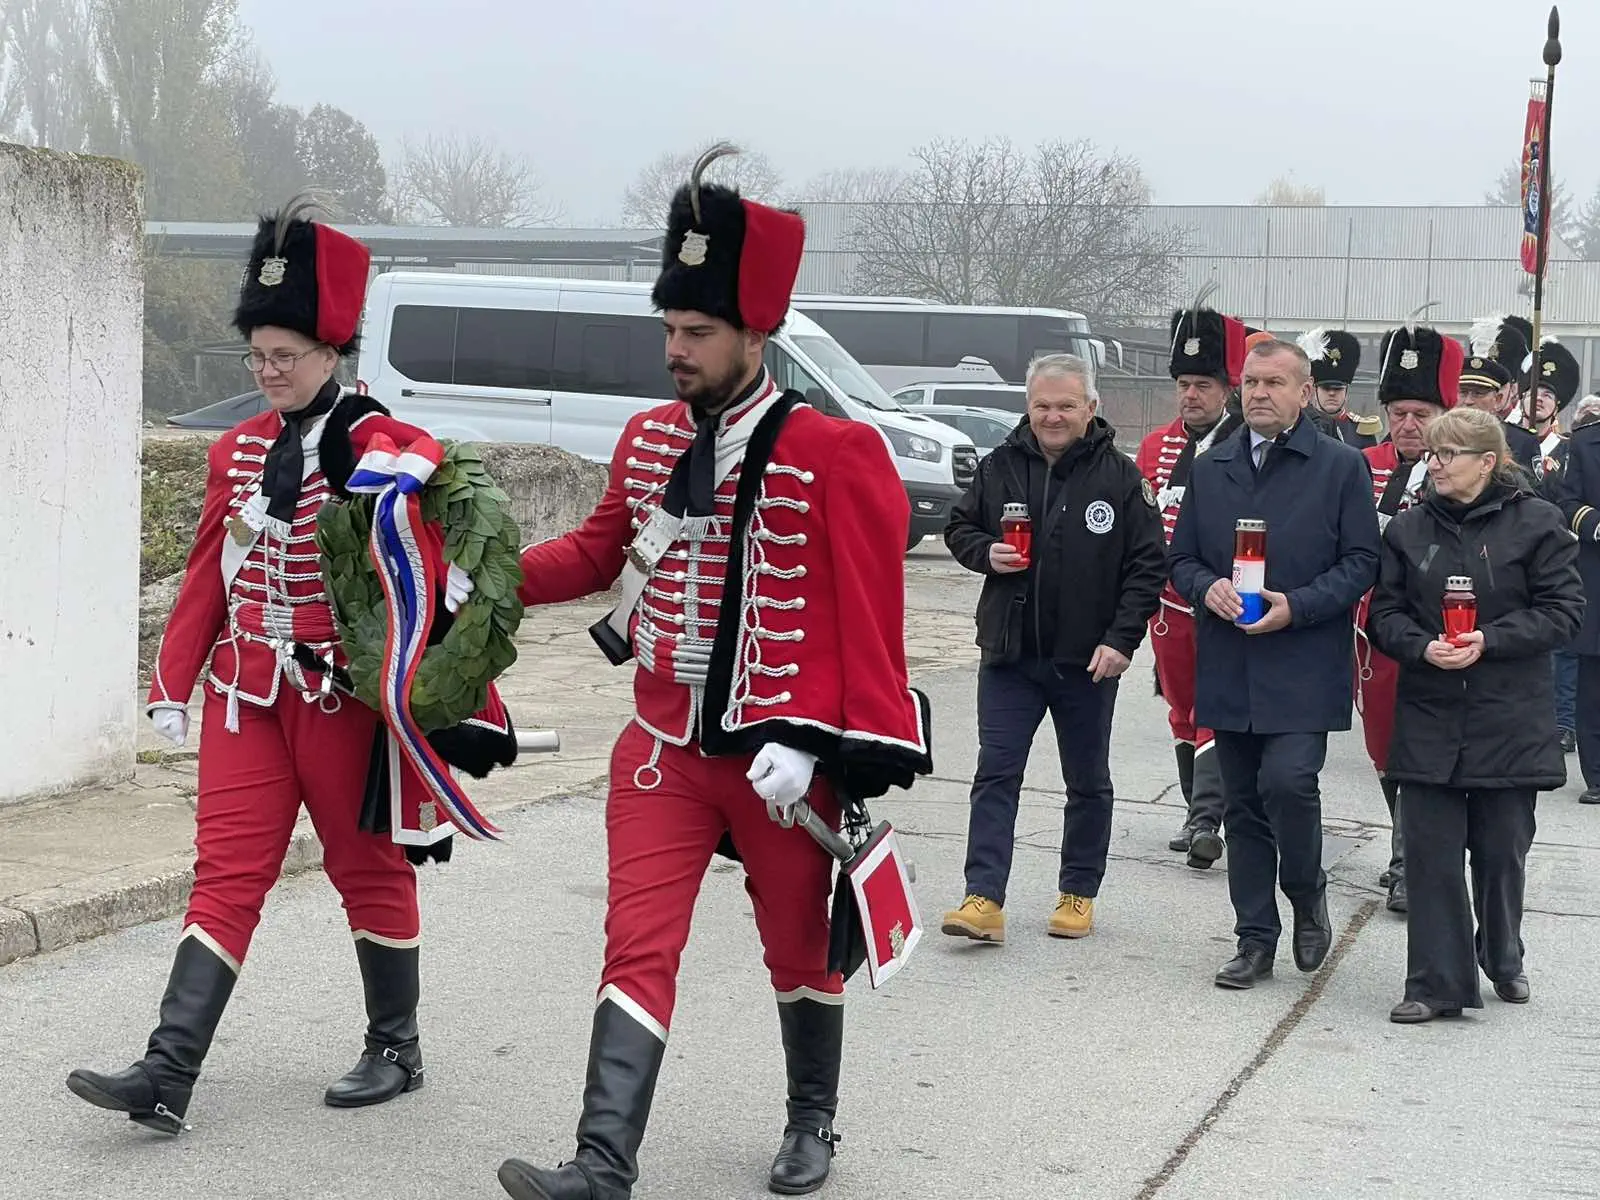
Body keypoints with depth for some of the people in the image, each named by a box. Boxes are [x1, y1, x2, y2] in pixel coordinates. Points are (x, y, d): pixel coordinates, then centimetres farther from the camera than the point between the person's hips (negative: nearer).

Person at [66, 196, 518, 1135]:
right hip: (246, 690, 5)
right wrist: (174, 687, 10)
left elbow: (439, 581, -13)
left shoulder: (389, 449, -9)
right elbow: (209, 574, 12)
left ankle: (397, 1050, 25)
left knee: (369, 865, 9)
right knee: (228, 870, 1)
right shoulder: (237, 450, 8)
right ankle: (169, 1076, -3)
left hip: (344, 690, -4)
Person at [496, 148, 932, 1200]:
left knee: (800, 948, 15)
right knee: (639, 946, -5)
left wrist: (808, 742, -21)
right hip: (665, 745, 4)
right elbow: (601, 550, 16)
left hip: (782, 754, -3)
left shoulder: (835, 455, -14)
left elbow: (866, 620, -15)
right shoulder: (648, 439, 3)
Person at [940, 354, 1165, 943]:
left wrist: (1122, 638, -13)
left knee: (1088, 782, 11)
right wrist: (987, 553, -8)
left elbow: (1148, 565, -5)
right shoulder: (1000, 468, 2)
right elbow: (959, 528, 15)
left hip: (1088, 658, -1)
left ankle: (1078, 893, 24)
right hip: (1009, 652, 2)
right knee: (995, 772, -4)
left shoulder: (1121, 477, -6)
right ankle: (984, 898, -6)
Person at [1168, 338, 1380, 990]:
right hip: (1229, 667, 4)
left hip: (1303, 666, -4)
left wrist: (1297, 606, -15)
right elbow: (1181, 559, 14)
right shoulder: (1211, 467, 11)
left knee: (1287, 780, -19)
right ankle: (1255, 941, 18)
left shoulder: (1342, 466, -1)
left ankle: (1308, 894, 9)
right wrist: (1206, 588, -8)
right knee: (1243, 806, 8)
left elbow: (1362, 562, -3)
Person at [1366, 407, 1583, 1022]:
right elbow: (1384, 613, 6)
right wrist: (1422, 647, -14)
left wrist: (1489, 641, -18)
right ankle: (1437, 982, 6)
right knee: (1430, 850, -2)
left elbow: (1562, 609, -6)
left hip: (1510, 719, -2)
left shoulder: (1535, 522, -3)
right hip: (1429, 718, 2)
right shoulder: (1409, 527, 5)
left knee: (1502, 850, 9)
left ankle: (1502, 958, 33)